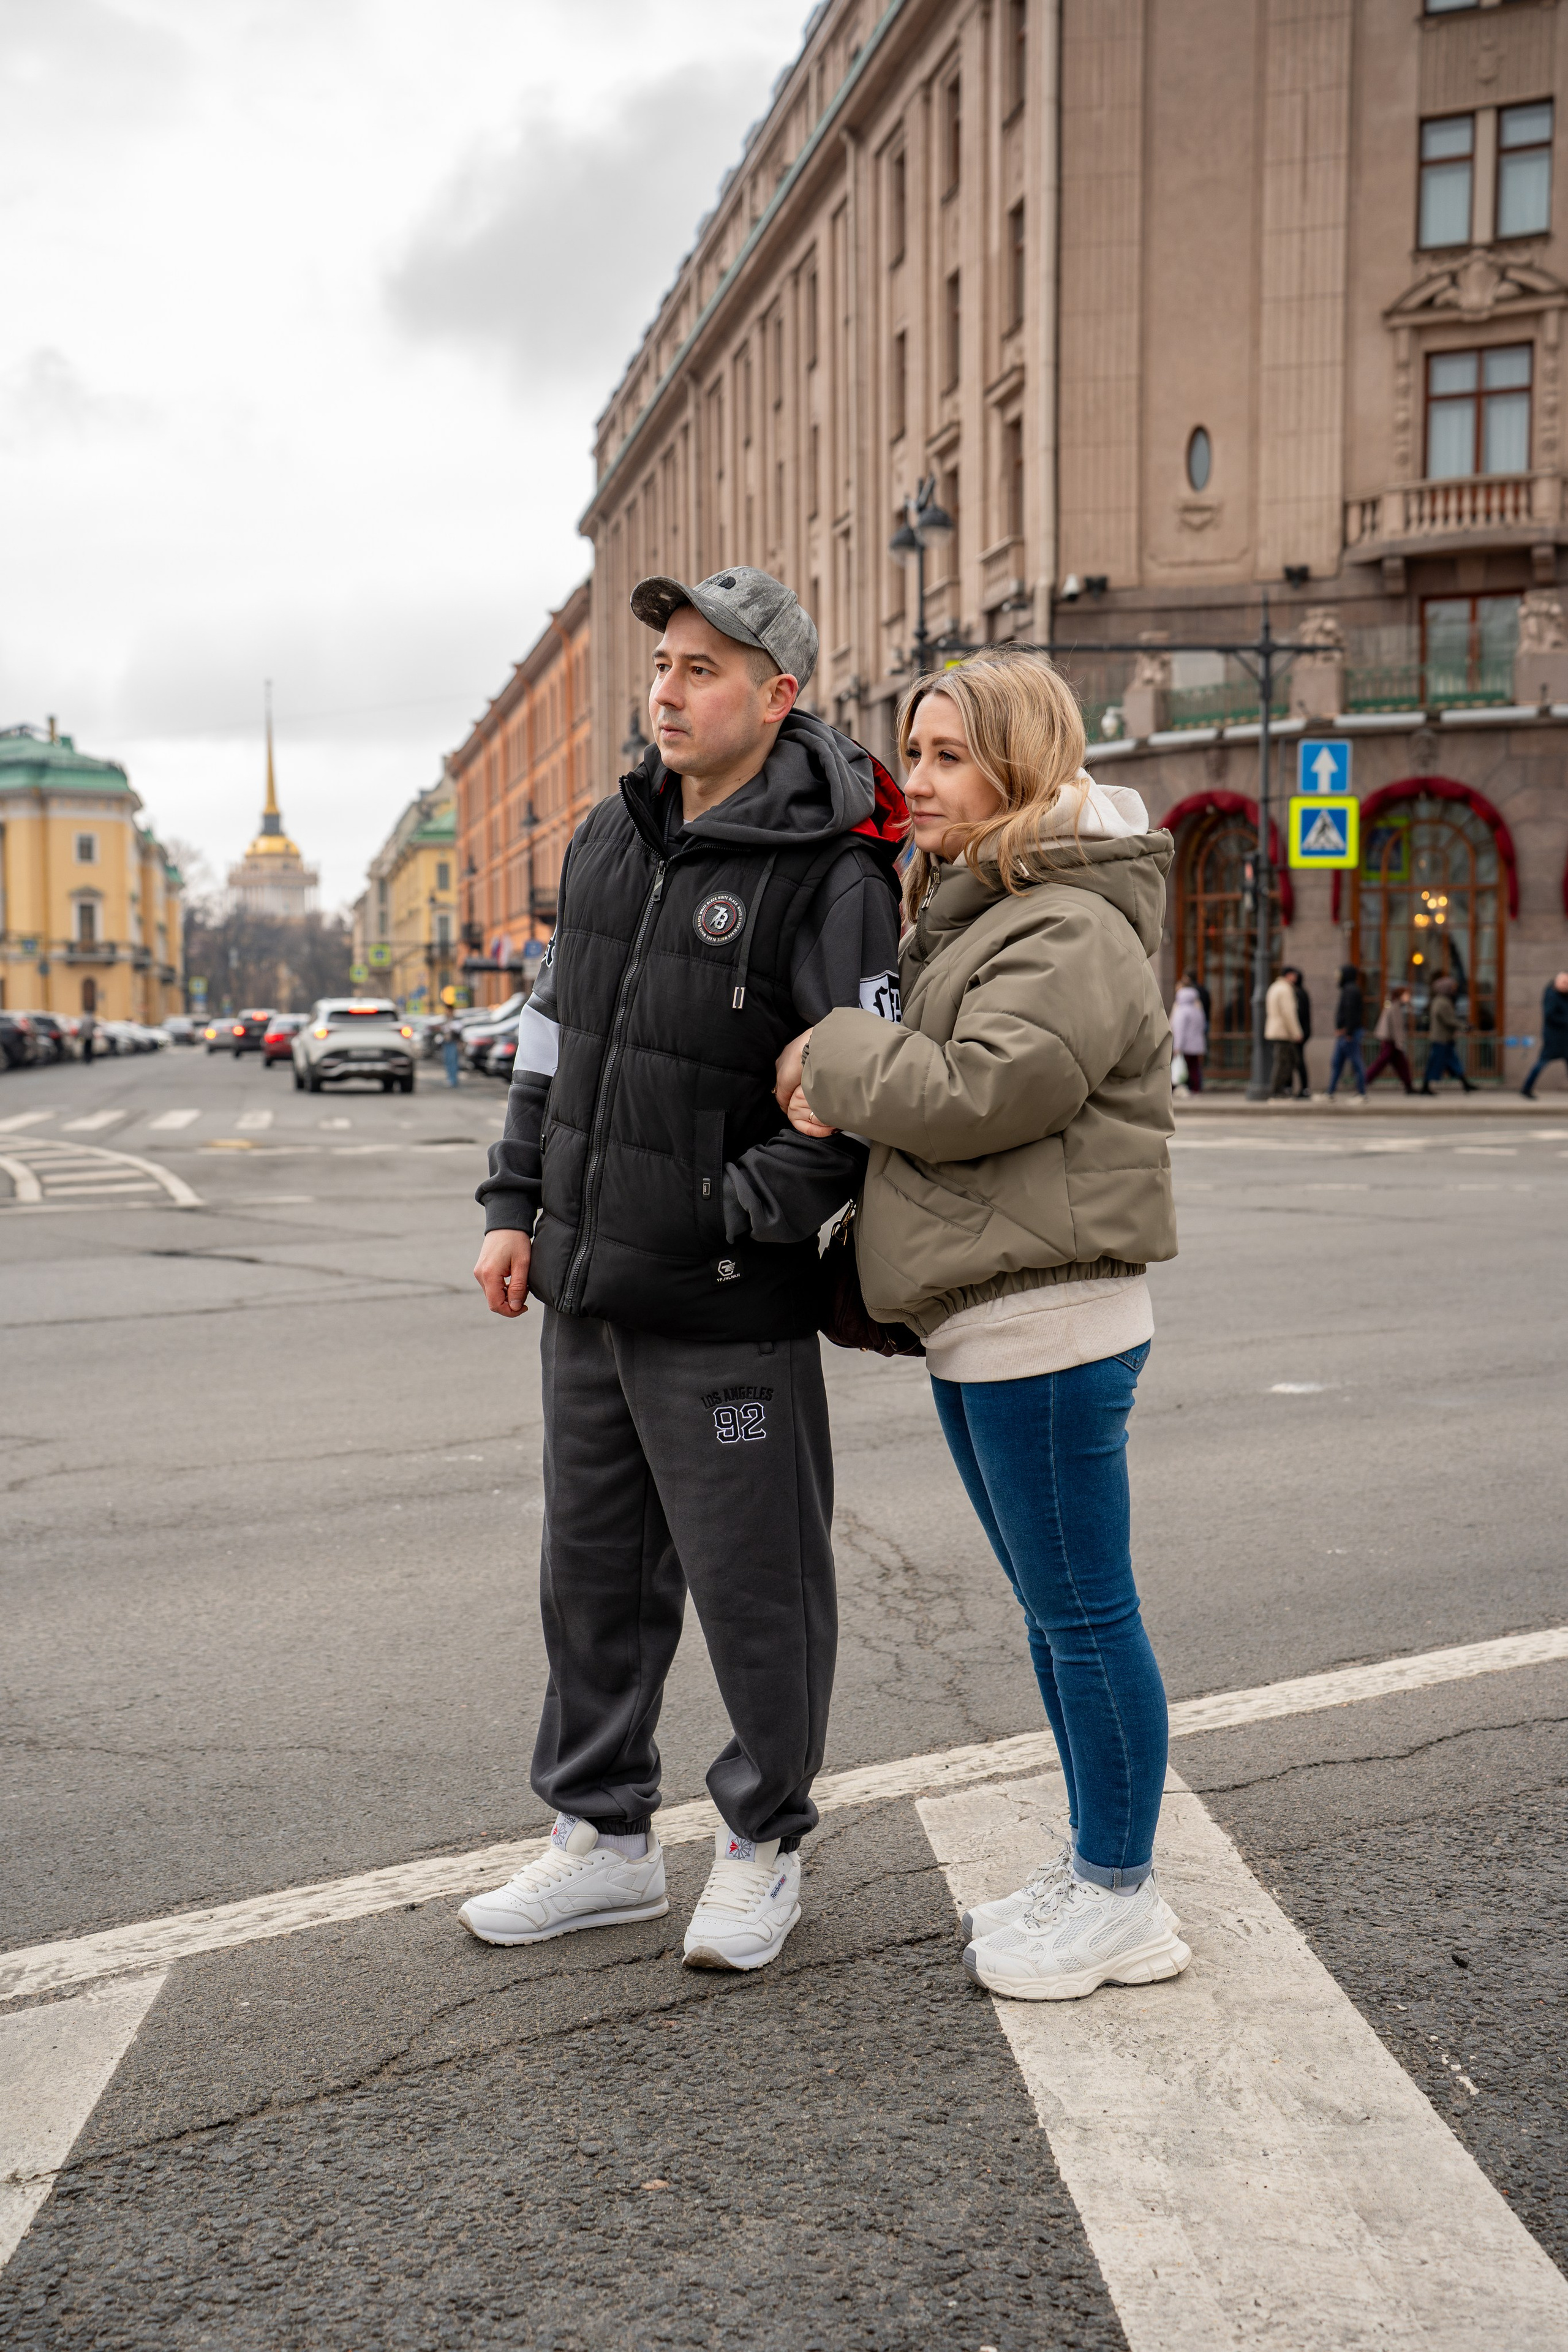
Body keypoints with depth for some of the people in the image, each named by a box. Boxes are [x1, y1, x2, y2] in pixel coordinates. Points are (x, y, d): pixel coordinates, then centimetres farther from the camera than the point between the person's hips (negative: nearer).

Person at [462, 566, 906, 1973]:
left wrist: (738, 1219, -17)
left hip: (727, 1313, -8)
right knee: (595, 1575, 17)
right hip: (586, 1291, 8)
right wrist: (518, 1203, 12)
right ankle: (606, 1840, 33)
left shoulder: (828, 876, -14)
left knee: (756, 1590, 6)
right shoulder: (614, 836, 10)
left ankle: (765, 1850, 26)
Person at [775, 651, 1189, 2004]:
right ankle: (1094, 1867, 30)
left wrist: (831, 1051, -9)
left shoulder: (1073, 932, -14)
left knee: (1084, 1611, 0)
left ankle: (1121, 1898, 13)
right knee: (1054, 1610, 17)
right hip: (982, 1319, 11)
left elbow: (972, 1095, -23)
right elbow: (924, 1077, 20)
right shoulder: (972, 915, 19)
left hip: (1047, 1320, -10)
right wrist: (838, 1090, -2)